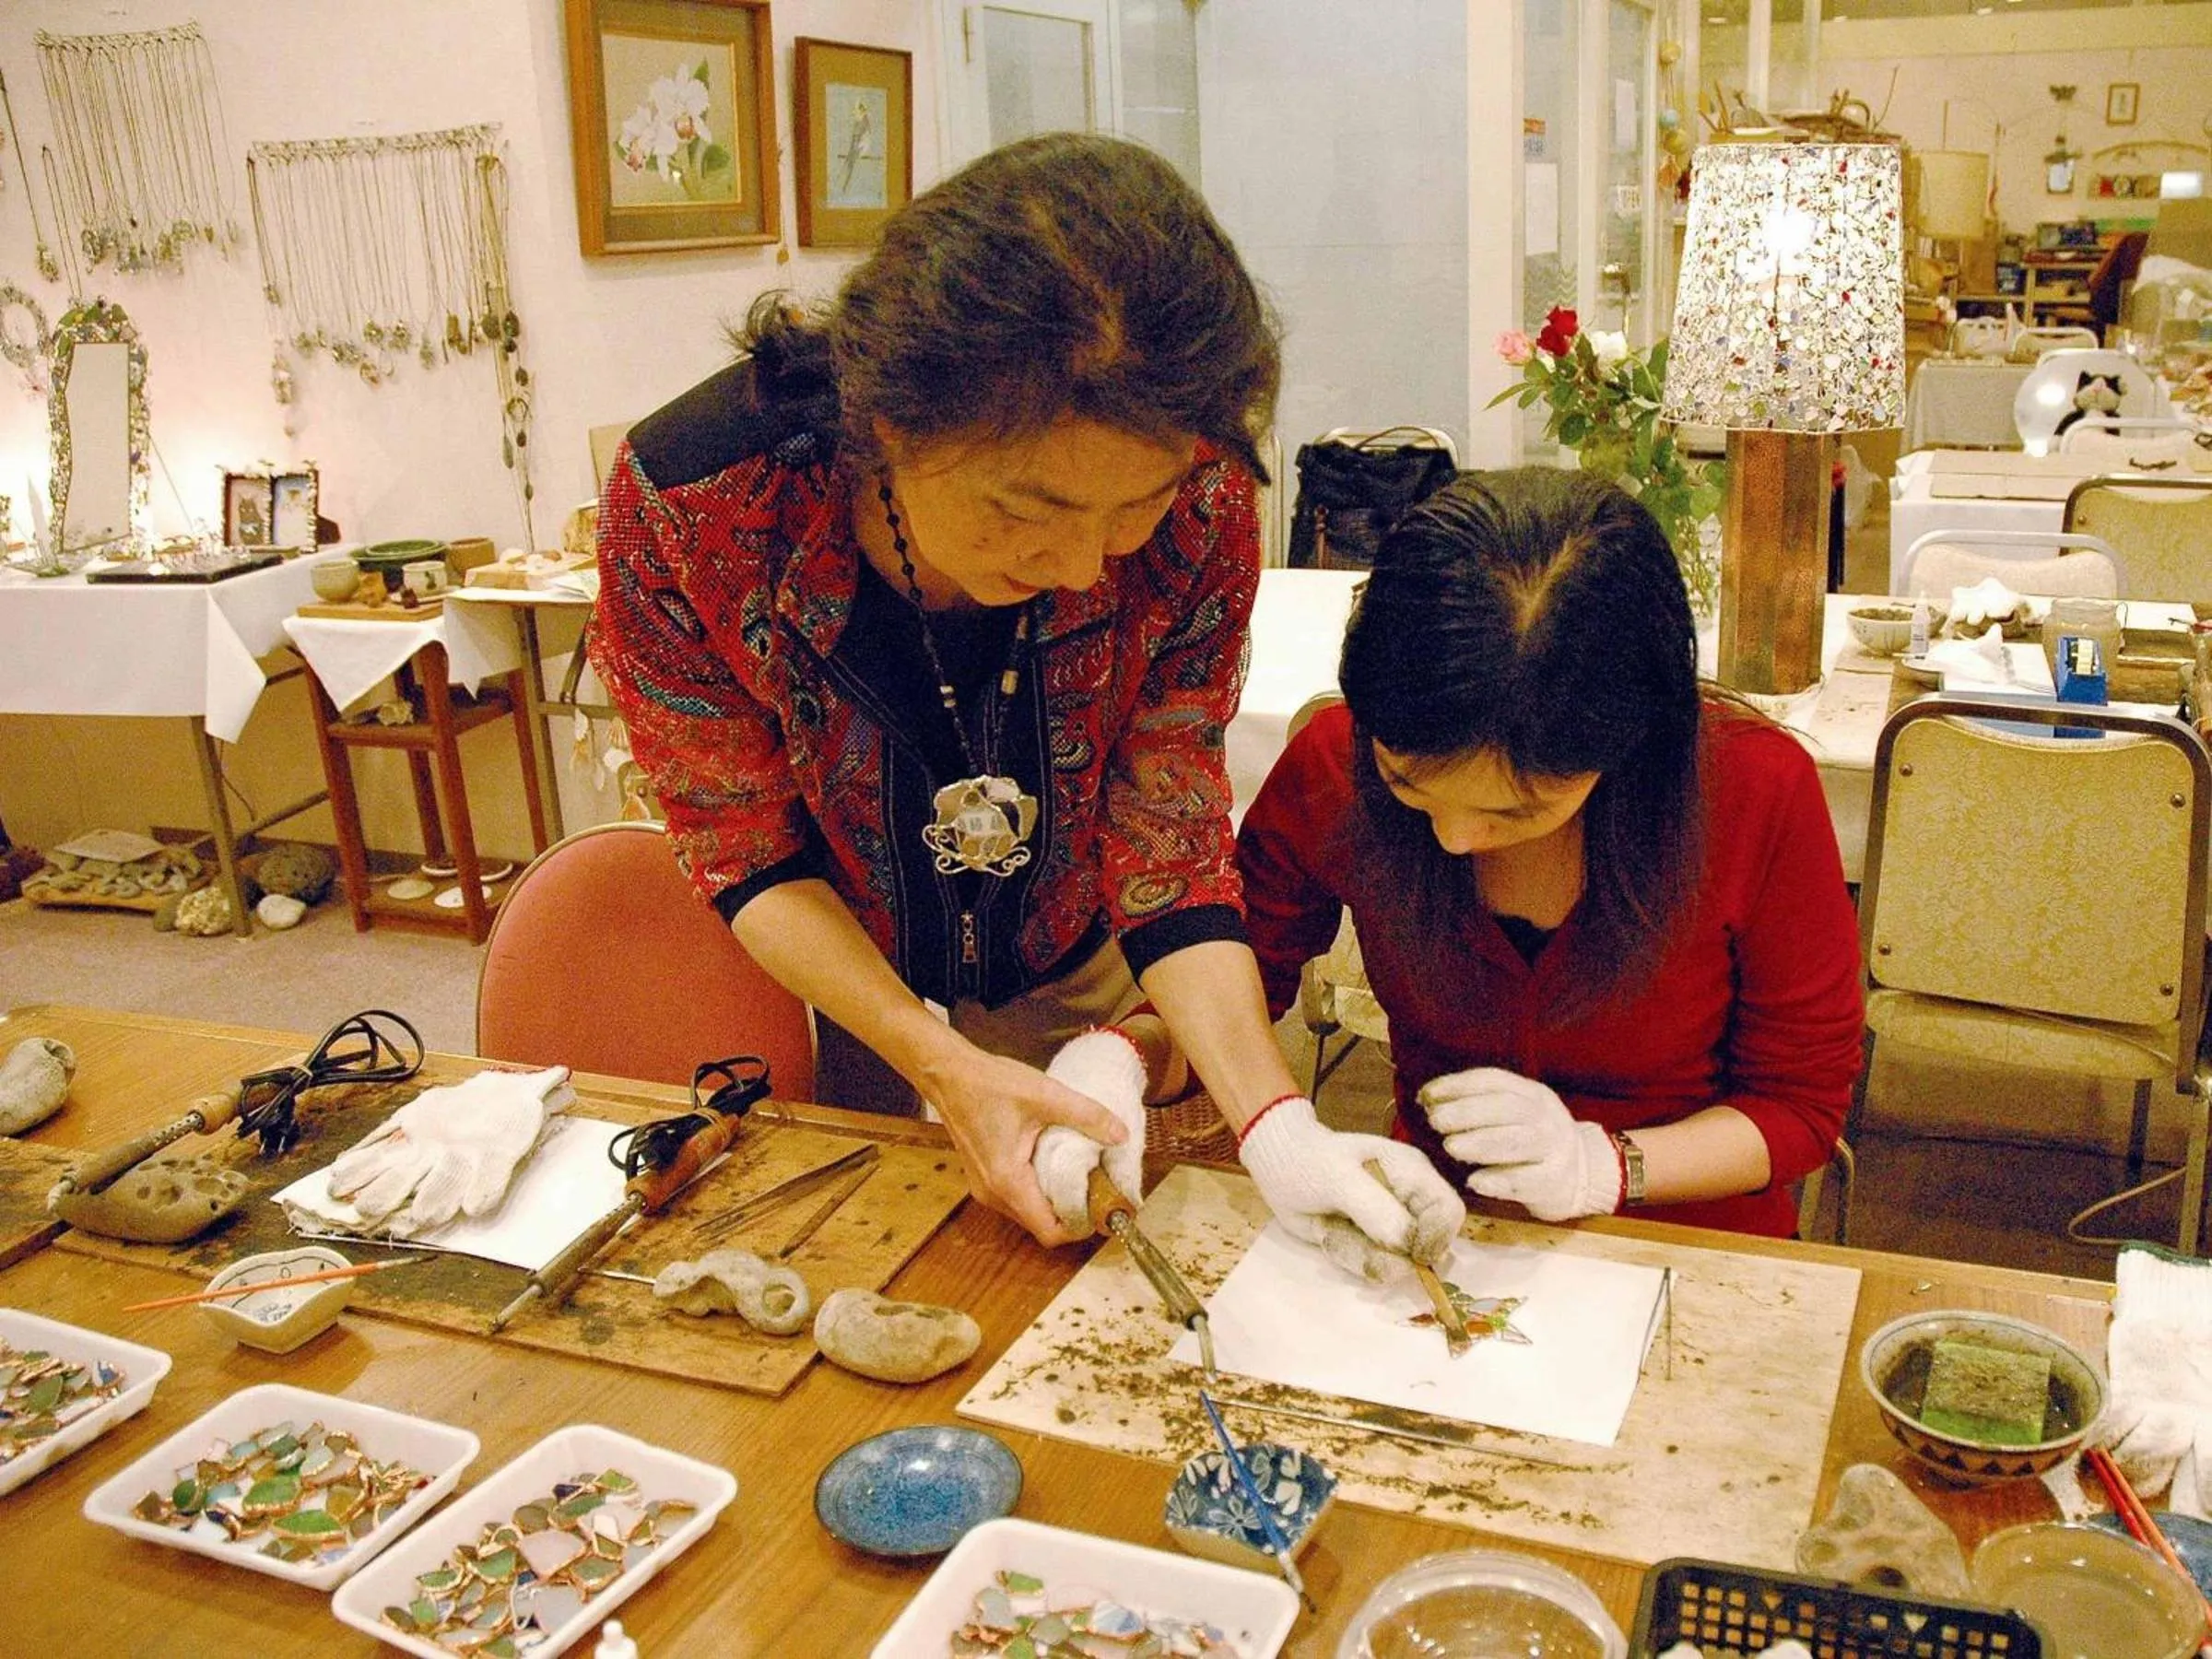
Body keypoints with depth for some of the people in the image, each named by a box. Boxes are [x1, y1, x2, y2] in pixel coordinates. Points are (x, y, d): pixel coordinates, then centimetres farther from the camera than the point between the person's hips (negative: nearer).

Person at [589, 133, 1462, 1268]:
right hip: (837, 1001, -1)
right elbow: (751, 858, -19)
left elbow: (1170, 845, -19)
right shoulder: (685, 507, -33)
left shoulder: (1194, 510, -29)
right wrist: (940, 1067, -29)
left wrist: (1276, 1128, -32)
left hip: (1083, 994, 2)